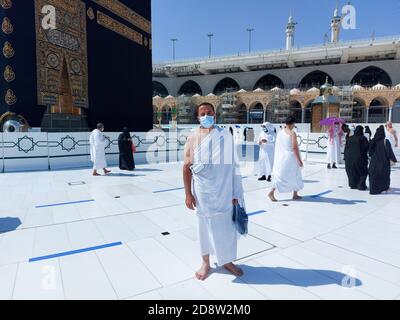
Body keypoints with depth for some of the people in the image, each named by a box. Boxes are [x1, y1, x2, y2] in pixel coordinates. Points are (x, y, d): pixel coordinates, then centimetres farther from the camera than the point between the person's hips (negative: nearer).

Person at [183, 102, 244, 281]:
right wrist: (188, 194, -5)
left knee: (227, 225, 11)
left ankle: (226, 260, 34)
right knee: (206, 225, 11)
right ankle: (206, 262, 32)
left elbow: (233, 165, 1)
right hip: (203, 191, -1)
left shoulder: (225, 135, 0)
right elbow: (187, 167, -2)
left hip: (224, 190, 1)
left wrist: (236, 193, -1)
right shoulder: (193, 138, -2)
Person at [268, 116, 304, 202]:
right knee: (295, 176, 13)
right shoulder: (292, 133, -14)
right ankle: (295, 194, 24)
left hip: (281, 157, 5)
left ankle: (272, 192, 1)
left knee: (279, 175, 10)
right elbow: (294, 147, -18)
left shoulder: (280, 132, 3)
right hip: (291, 157, -5)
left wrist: (278, 158, 19)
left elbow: (277, 146, 9)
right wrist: (299, 160, -12)